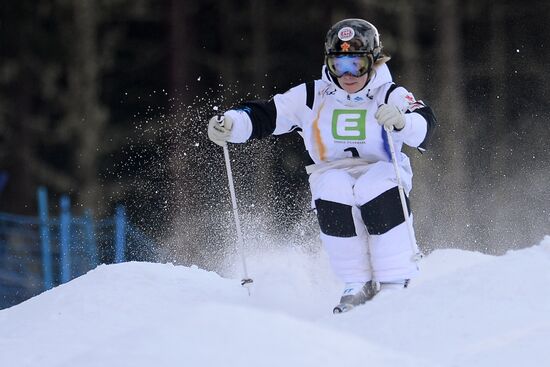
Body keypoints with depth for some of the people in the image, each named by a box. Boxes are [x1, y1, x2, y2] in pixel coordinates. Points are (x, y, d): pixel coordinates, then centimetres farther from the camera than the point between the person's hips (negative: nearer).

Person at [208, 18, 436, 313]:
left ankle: (395, 284, -26)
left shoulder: (390, 95, -6)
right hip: (333, 176, 2)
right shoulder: (313, 97, 2)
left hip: (381, 175, -2)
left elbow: (423, 128, -23)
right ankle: (358, 285, -20)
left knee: (377, 187, -36)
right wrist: (229, 123, -19)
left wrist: (401, 121, -46)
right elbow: (264, 116, 0)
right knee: (332, 190, -33)